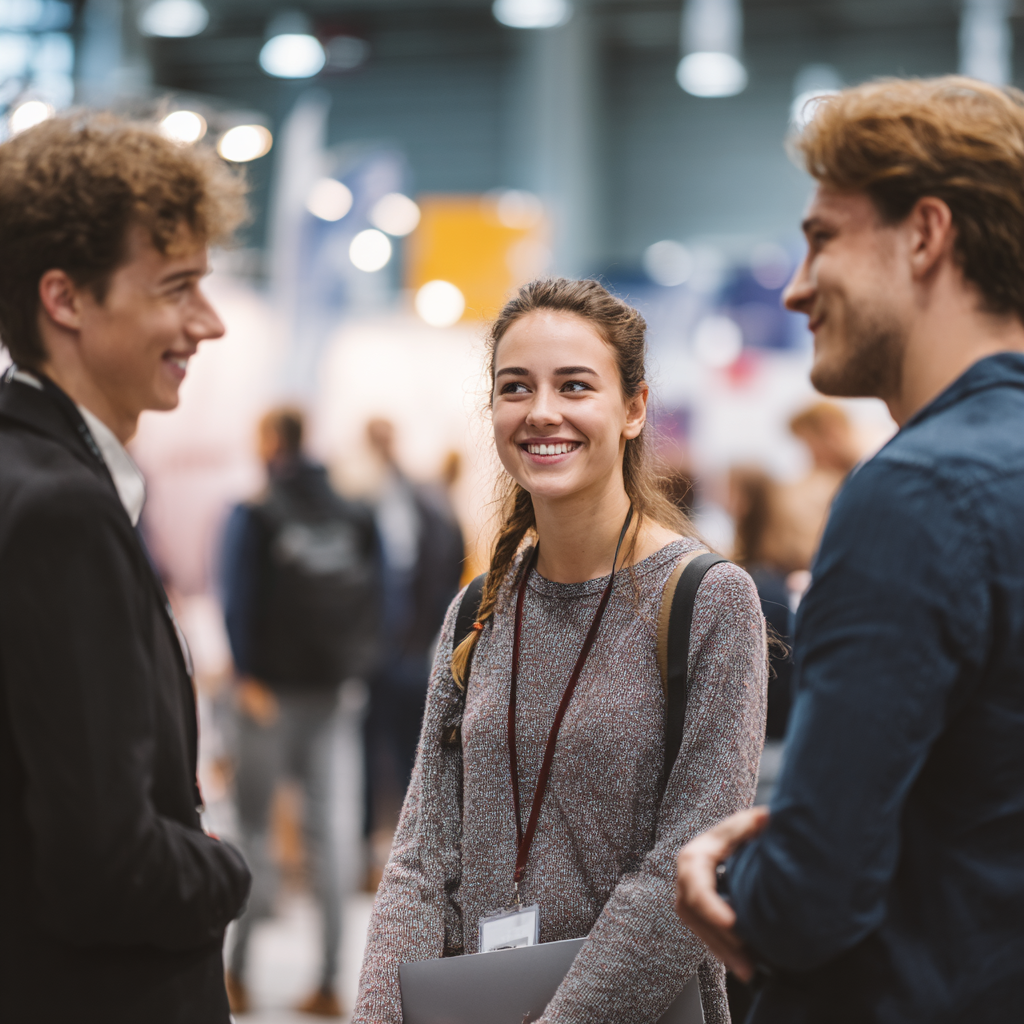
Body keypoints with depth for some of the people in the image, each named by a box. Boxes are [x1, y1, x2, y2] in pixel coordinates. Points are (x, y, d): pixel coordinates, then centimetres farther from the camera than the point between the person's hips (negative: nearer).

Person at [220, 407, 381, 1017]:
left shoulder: (255, 515, -8)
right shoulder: (352, 516, 5)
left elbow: (240, 600, -14)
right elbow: (375, 596, 4)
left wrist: (247, 675, -13)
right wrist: (351, 665, 9)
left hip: (272, 687, -4)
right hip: (327, 690, 4)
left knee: (255, 825, 4)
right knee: (323, 831, 8)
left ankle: (239, 973, 6)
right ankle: (329, 984, 9)